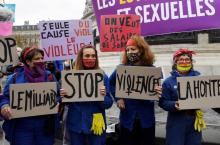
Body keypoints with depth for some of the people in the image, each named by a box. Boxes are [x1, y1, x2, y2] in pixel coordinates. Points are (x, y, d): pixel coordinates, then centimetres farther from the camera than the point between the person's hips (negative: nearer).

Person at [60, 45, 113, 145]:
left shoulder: (103, 77, -3)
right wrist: (63, 96, -14)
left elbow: (108, 104, -3)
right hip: (75, 124, 1)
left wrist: (103, 96, -22)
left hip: (96, 124, -1)